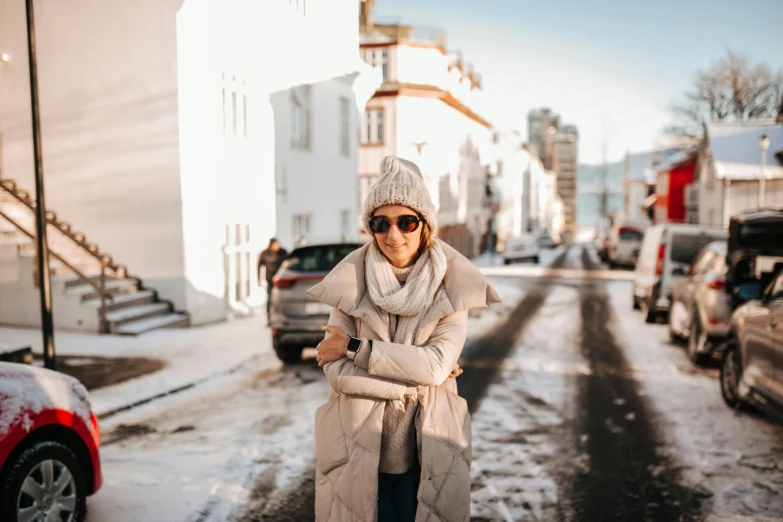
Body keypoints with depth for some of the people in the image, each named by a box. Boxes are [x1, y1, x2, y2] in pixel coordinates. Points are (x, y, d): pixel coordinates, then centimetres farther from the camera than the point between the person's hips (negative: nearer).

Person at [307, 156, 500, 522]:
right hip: (360, 450, 0)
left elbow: (438, 364, -18)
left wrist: (354, 348, -16)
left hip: (426, 452, 0)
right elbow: (336, 372, -14)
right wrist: (419, 375, -14)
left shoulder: (450, 285, -8)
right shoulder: (352, 282, -8)